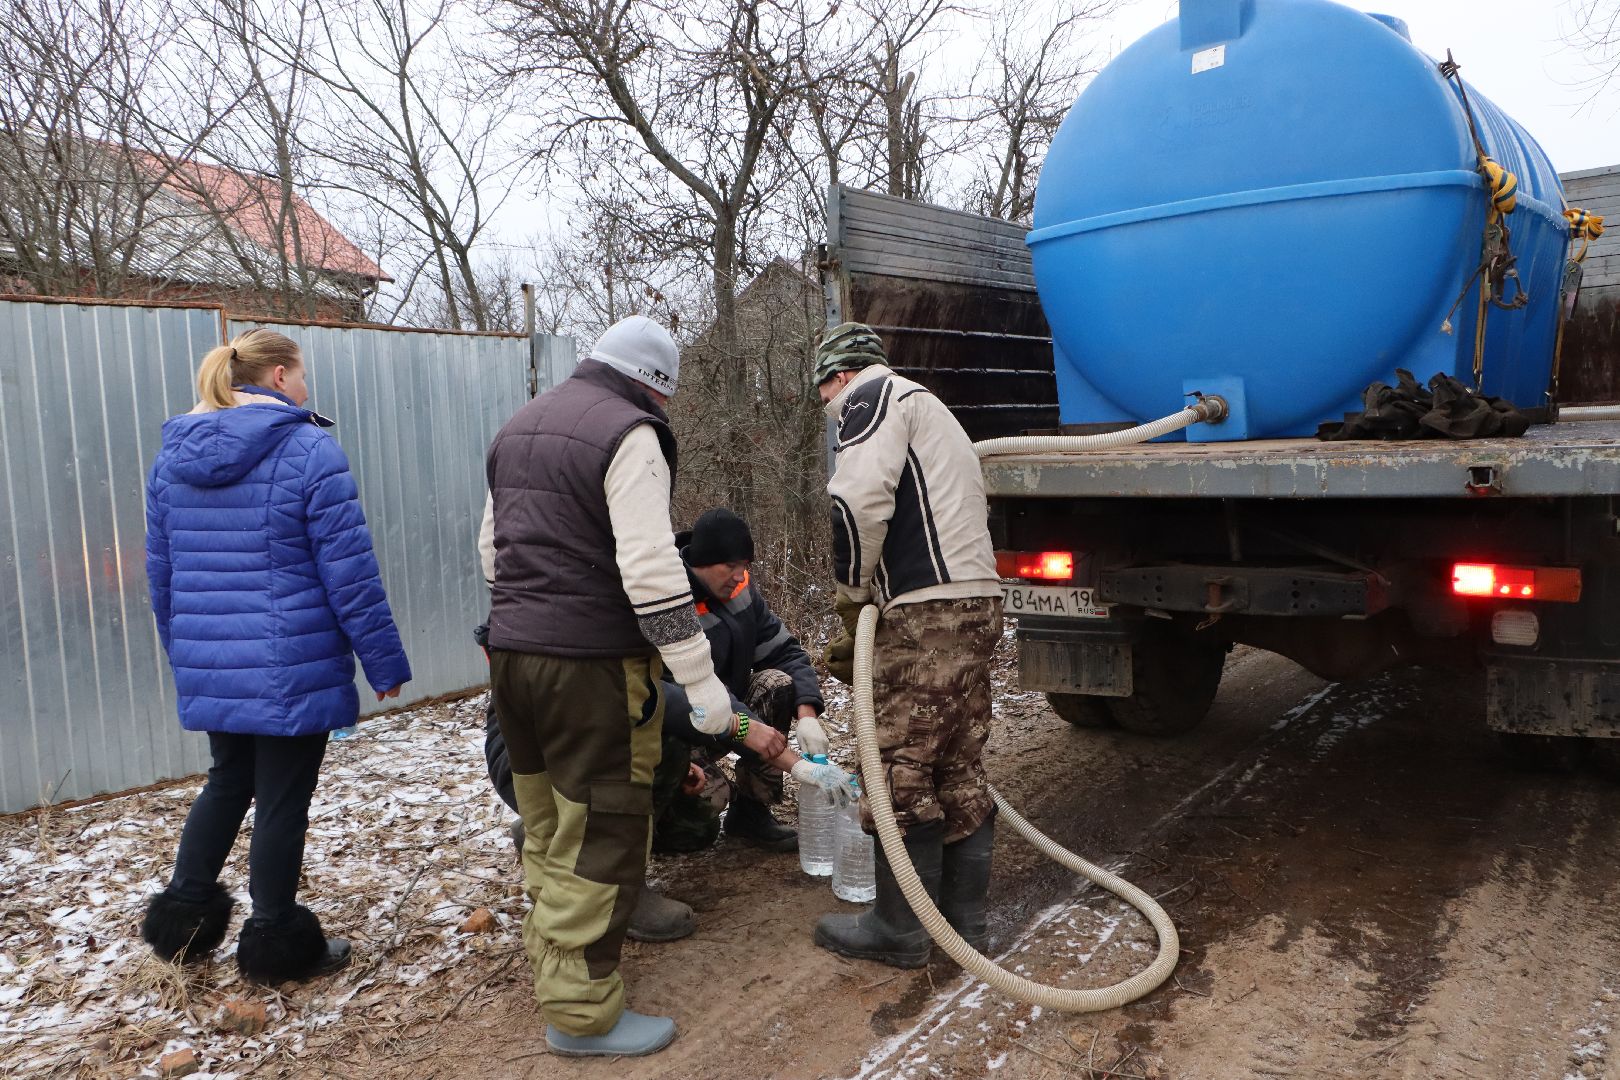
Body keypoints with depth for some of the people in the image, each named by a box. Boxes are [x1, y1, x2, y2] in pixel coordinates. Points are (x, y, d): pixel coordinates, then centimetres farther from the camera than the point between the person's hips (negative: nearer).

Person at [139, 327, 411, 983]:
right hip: (293, 669, -6)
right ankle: (277, 945, 20)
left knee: (228, 781, 25)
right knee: (283, 800, 7)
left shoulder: (172, 456, 8)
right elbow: (349, 573, -15)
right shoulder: (309, 451, -13)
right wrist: (384, 661, -8)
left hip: (208, 670, 6)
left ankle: (182, 914, 28)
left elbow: (161, 572, 15)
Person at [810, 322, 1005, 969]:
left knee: (901, 771, -2)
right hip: (979, 602, 10)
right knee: (960, 770, 14)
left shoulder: (874, 396, 0)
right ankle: (964, 920, 22)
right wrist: (859, 638, 30)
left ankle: (899, 930, 8)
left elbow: (861, 498, -20)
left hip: (928, 611, -10)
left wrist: (852, 593, -4)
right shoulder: (935, 415, 31)